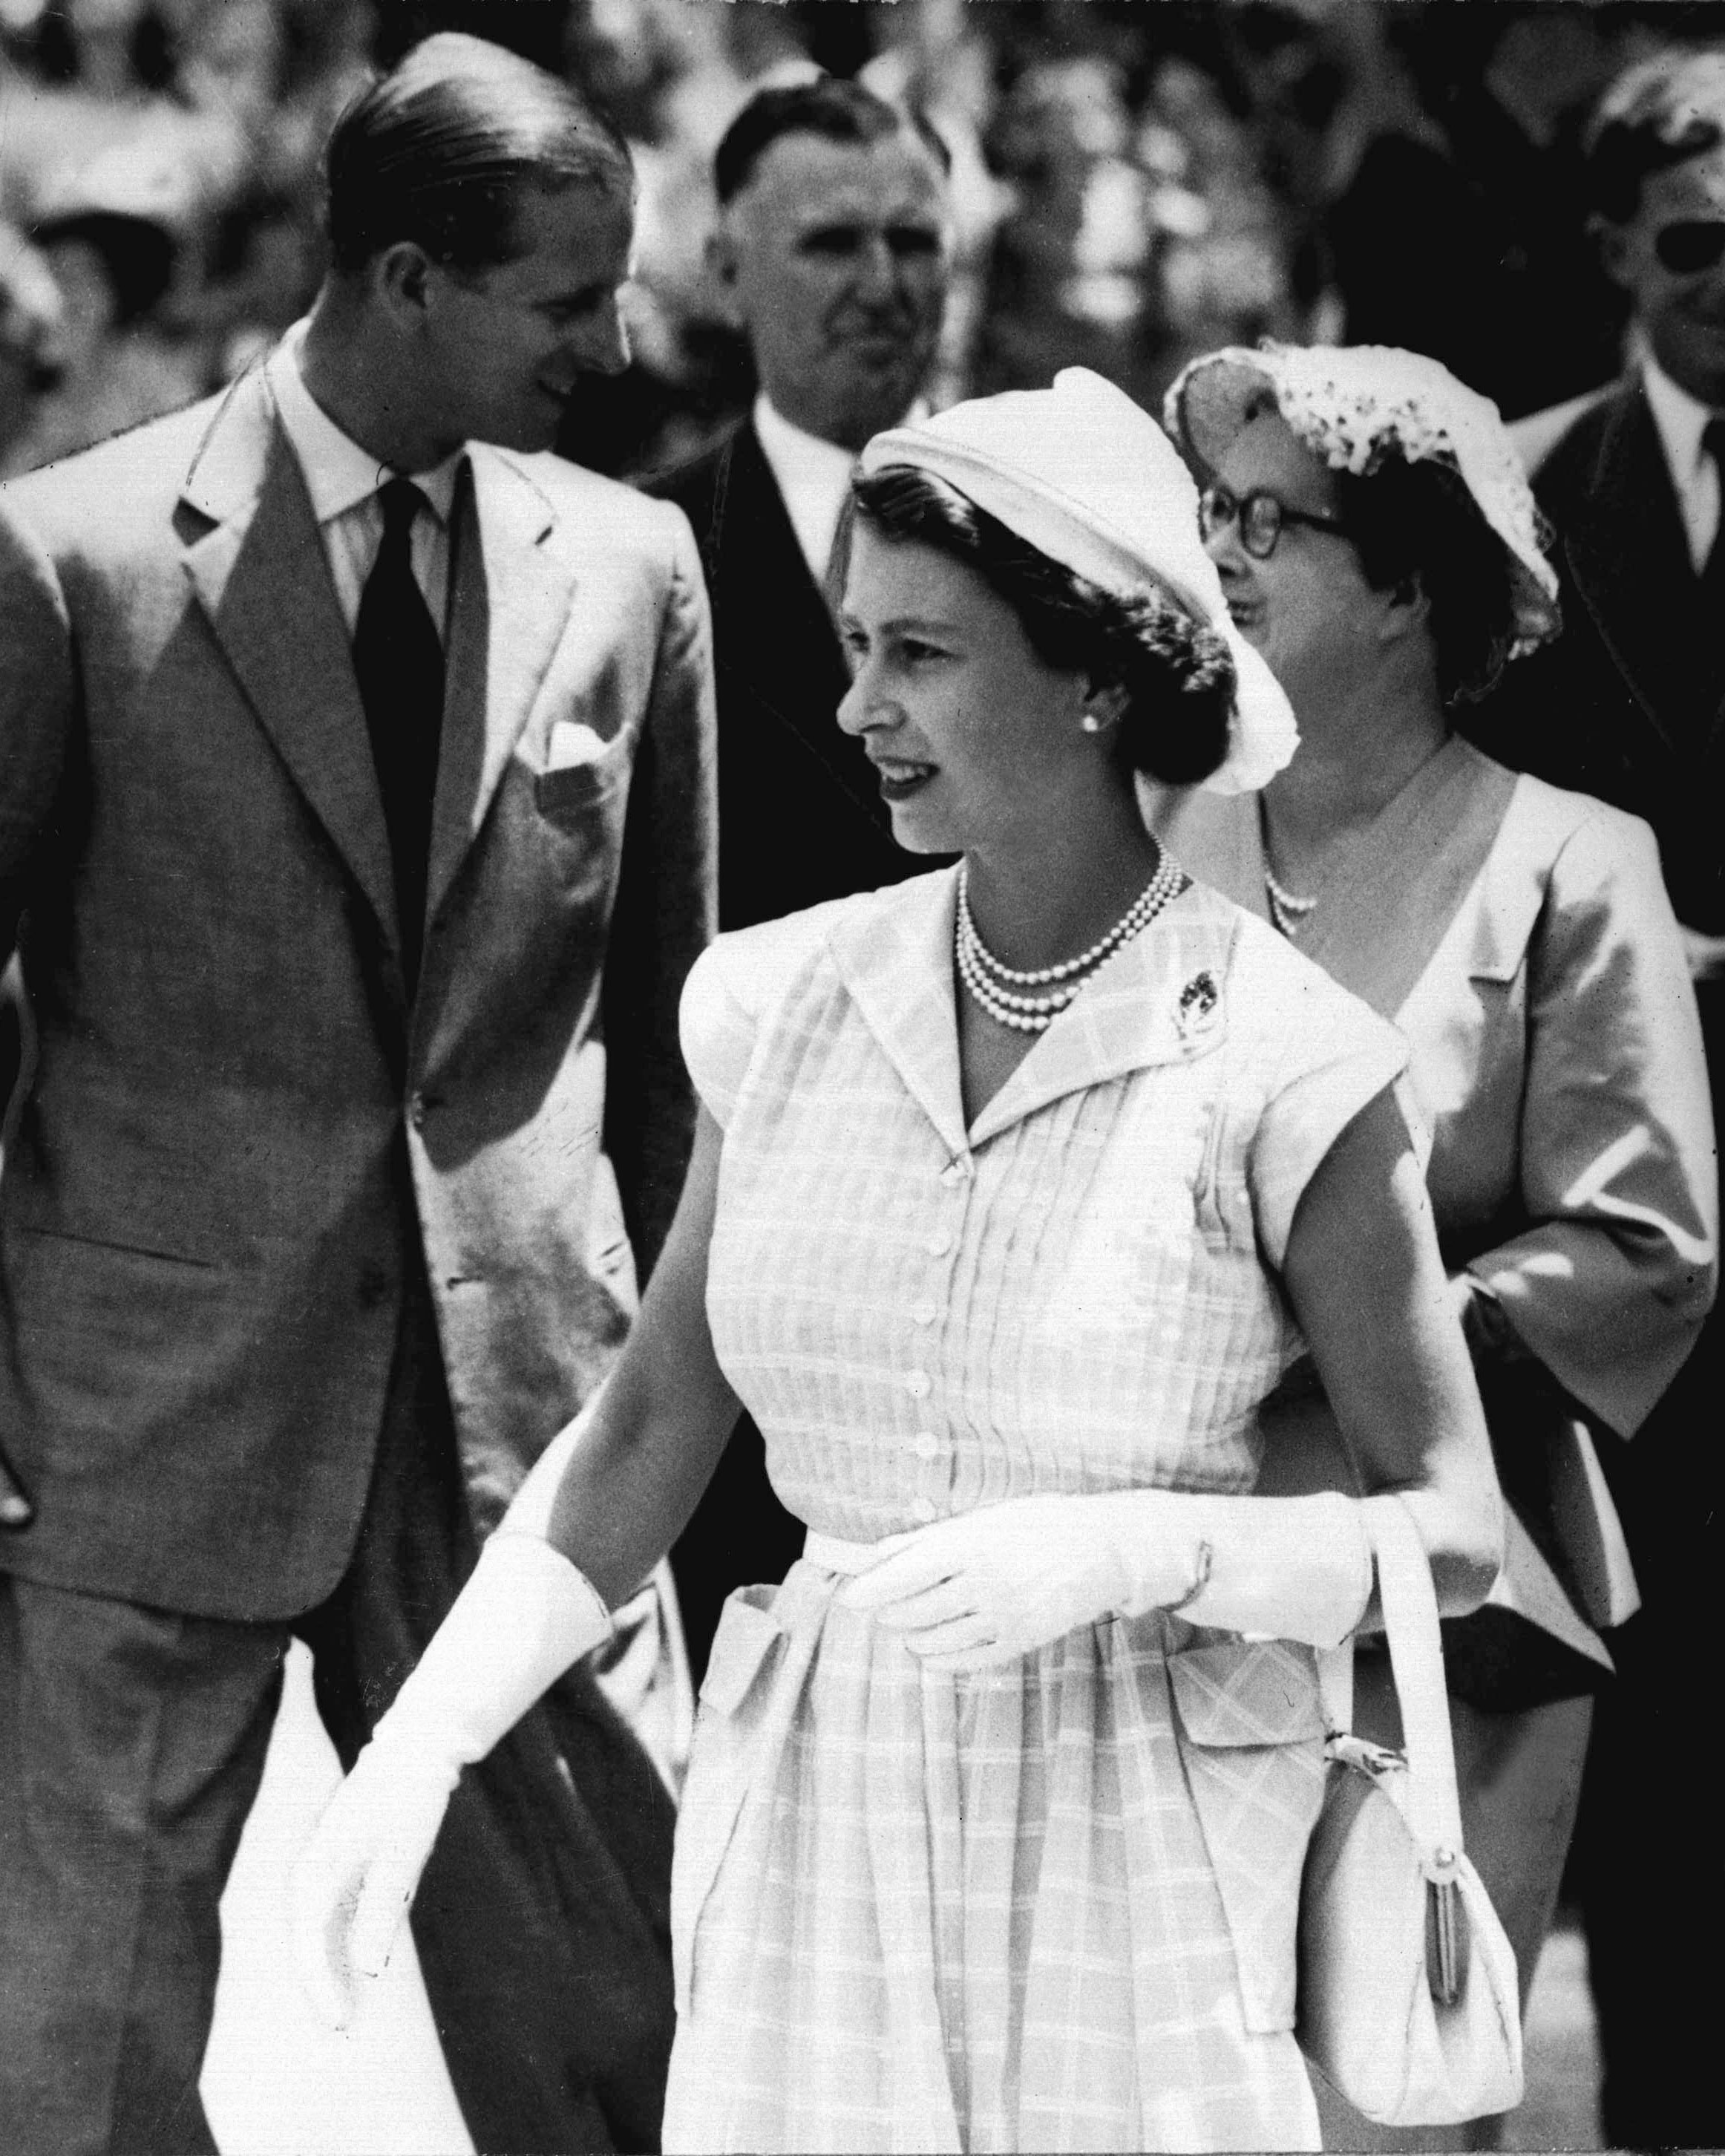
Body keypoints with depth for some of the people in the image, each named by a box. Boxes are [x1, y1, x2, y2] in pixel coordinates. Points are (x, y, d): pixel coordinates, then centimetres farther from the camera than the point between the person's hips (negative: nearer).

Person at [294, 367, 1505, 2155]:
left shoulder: (1280, 1069, -10)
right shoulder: (787, 1003, 2)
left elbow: (1449, 1535, -6)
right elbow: (650, 1430, 7)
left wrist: (1127, 1552, -21)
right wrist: (417, 1745, -3)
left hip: (1138, 1847, -3)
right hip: (812, 1834, 3)